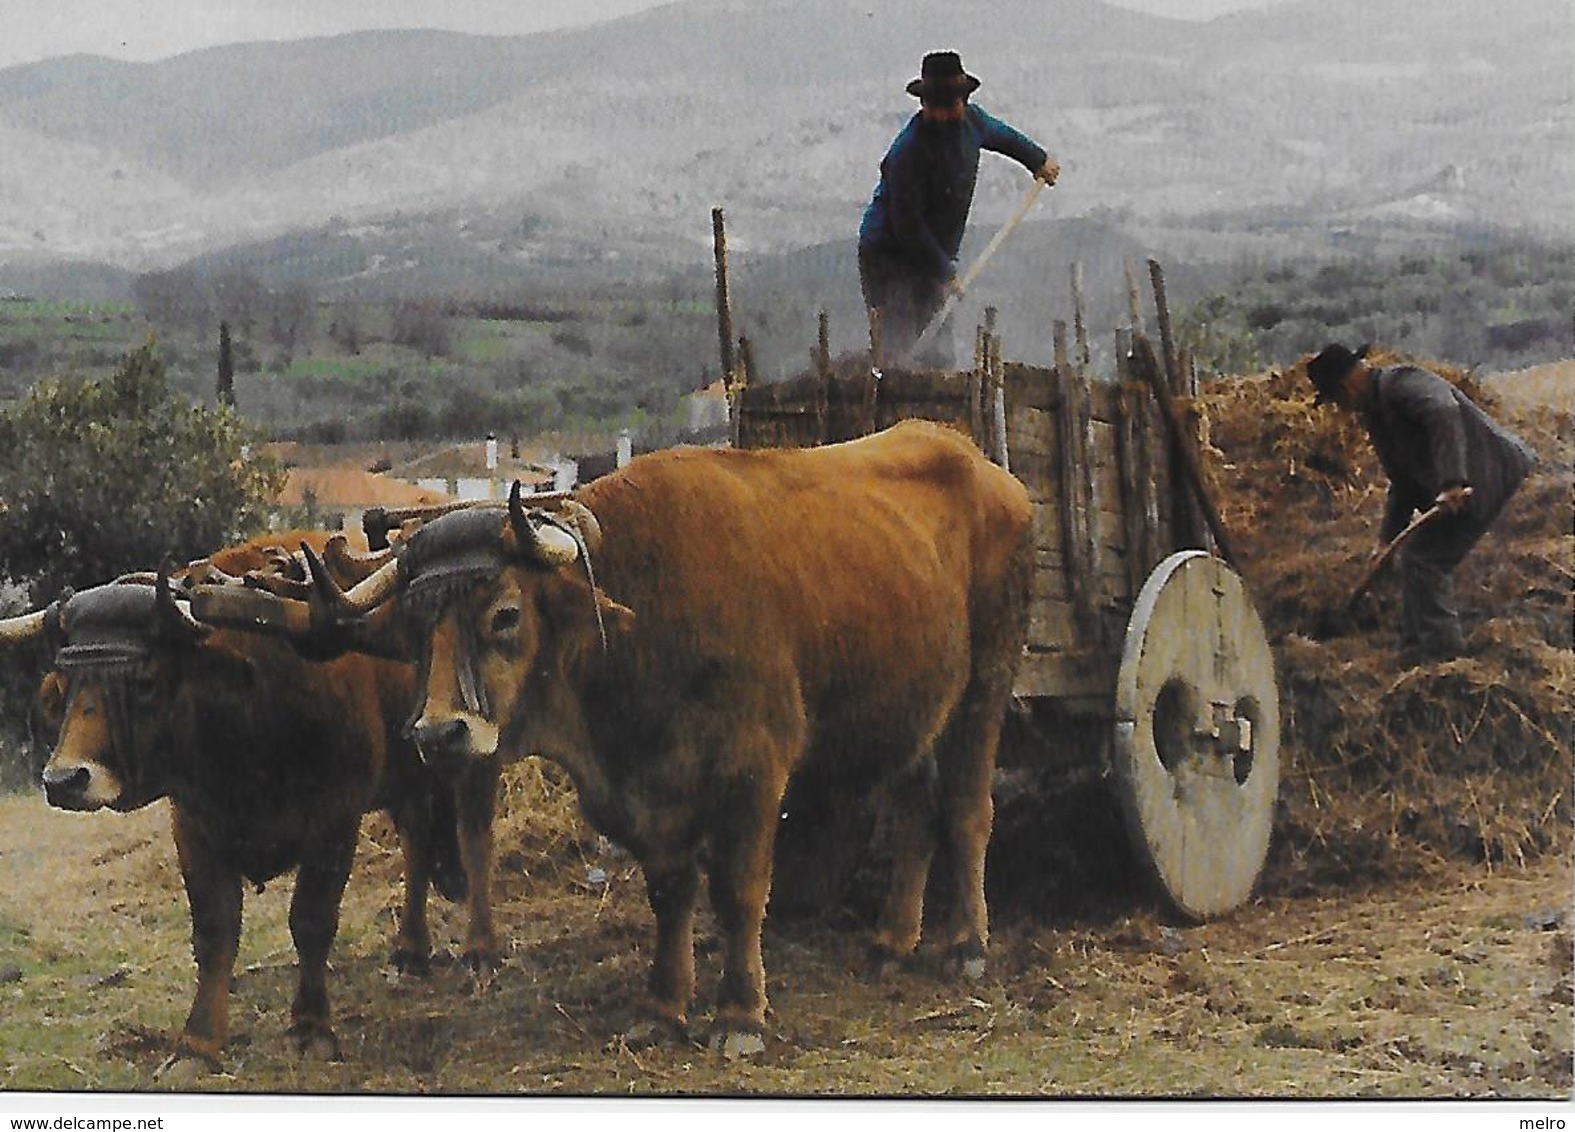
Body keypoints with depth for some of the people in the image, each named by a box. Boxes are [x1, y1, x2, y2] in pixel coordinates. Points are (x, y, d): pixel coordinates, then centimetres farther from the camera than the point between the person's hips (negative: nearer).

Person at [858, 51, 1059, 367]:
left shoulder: (969, 120, -1)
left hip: (935, 255, 8)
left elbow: (999, 133, 26)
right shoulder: (910, 150, -25)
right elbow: (907, 223, -23)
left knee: (939, 356, 7)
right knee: (898, 351, -15)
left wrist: (1038, 159, 42)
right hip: (889, 255, -8)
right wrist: (944, 273, -19)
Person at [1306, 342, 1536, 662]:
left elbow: (1444, 414, -36)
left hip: (1486, 476, -11)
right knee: (1416, 559, 14)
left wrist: (1451, 482, -45)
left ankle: (1440, 652, -7)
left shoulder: (1403, 382, -16)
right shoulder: (1375, 412, 17)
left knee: (1424, 558, -12)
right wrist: (1388, 538, 17)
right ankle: (1417, 653, 21)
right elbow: (1403, 480, 22)